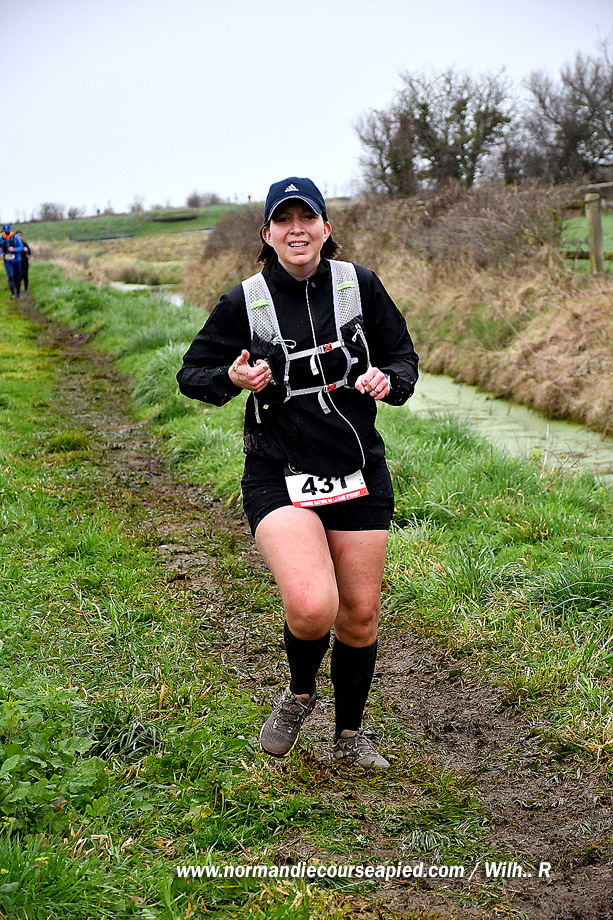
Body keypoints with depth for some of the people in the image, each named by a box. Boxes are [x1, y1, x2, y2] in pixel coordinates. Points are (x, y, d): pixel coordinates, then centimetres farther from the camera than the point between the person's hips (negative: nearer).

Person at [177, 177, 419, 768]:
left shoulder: (360, 285, 1)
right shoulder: (245, 302, -4)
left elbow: (402, 355, 12)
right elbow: (192, 373, 6)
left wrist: (388, 381, -11)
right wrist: (233, 379, -15)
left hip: (360, 473, 3)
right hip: (279, 477, -3)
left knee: (360, 614, 9)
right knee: (312, 607, -23)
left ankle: (349, 735, 34)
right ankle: (300, 691, 13)